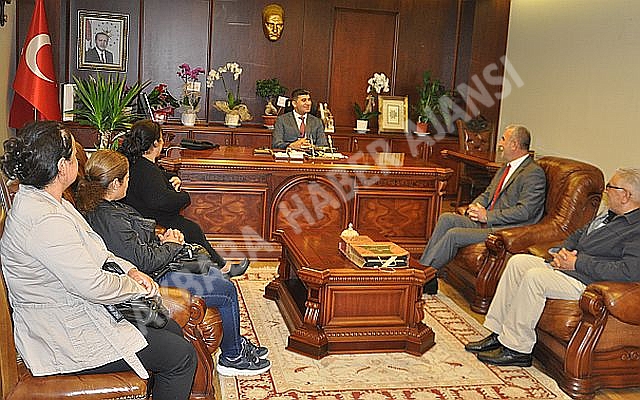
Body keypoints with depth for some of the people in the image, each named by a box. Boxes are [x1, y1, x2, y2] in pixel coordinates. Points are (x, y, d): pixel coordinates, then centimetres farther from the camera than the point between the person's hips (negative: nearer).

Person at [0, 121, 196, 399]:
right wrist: (138, 287, -11)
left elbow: (92, 252, 15)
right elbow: (93, 286, -28)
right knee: (182, 356, -7)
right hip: (65, 339, -11)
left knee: (171, 329, 16)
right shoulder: (45, 221, -30)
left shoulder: (40, 199, 4)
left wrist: (130, 270, 0)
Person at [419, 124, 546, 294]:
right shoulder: (506, 168, 18)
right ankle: (423, 266, -9)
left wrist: (488, 216, -17)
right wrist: (475, 206, 1)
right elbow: (487, 193, 24)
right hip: (487, 222, 9)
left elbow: (524, 211, -20)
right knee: (446, 219, -7)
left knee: (454, 235, -22)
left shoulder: (534, 173, -12)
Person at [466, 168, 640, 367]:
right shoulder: (609, 215, 18)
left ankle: (516, 348, -17)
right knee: (518, 261, -2)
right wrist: (563, 252, 3)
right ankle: (498, 333, -2)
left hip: (587, 281, -10)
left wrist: (577, 263, -20)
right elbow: (578, 234, 29)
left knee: (534, 276, -28)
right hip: (567, 266, 10)